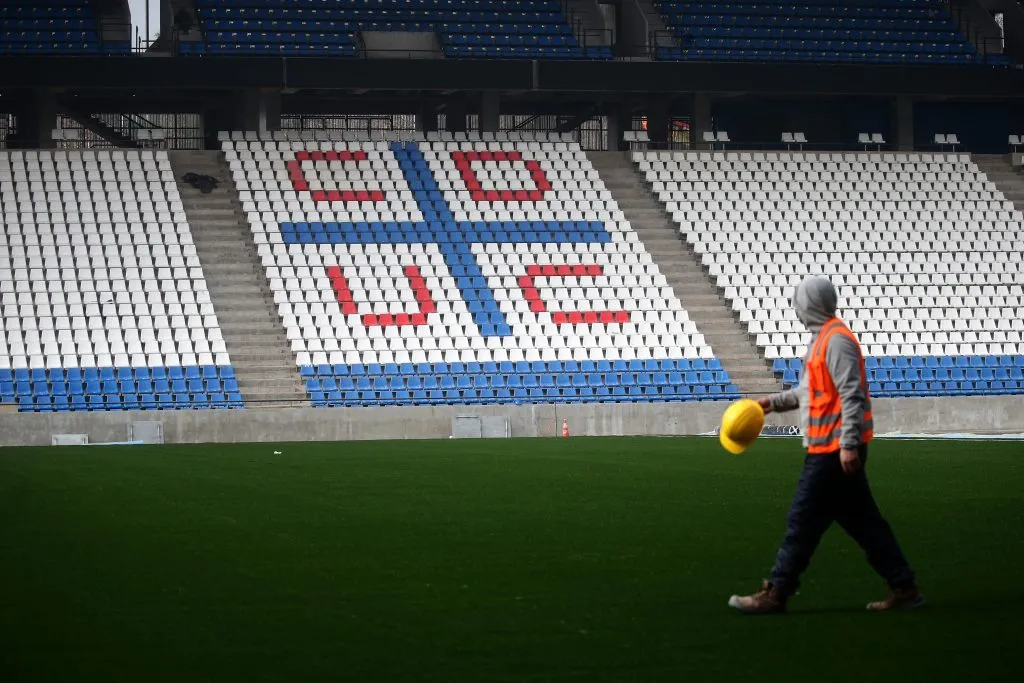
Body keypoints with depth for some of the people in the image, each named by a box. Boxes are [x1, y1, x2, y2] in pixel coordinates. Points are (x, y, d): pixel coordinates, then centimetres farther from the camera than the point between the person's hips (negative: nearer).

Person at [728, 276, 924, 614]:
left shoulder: (836, 340, -14)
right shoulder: (824, 338, 16)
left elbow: (852, 395, -21)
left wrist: (849, 443, -24)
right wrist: (774, 402, 28)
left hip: (833, 450, -10)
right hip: (836, 448, 10)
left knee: (803, 521, -4)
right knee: (863, 521, 11)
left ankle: (775, 594, 2)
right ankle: (903, 588, 13)